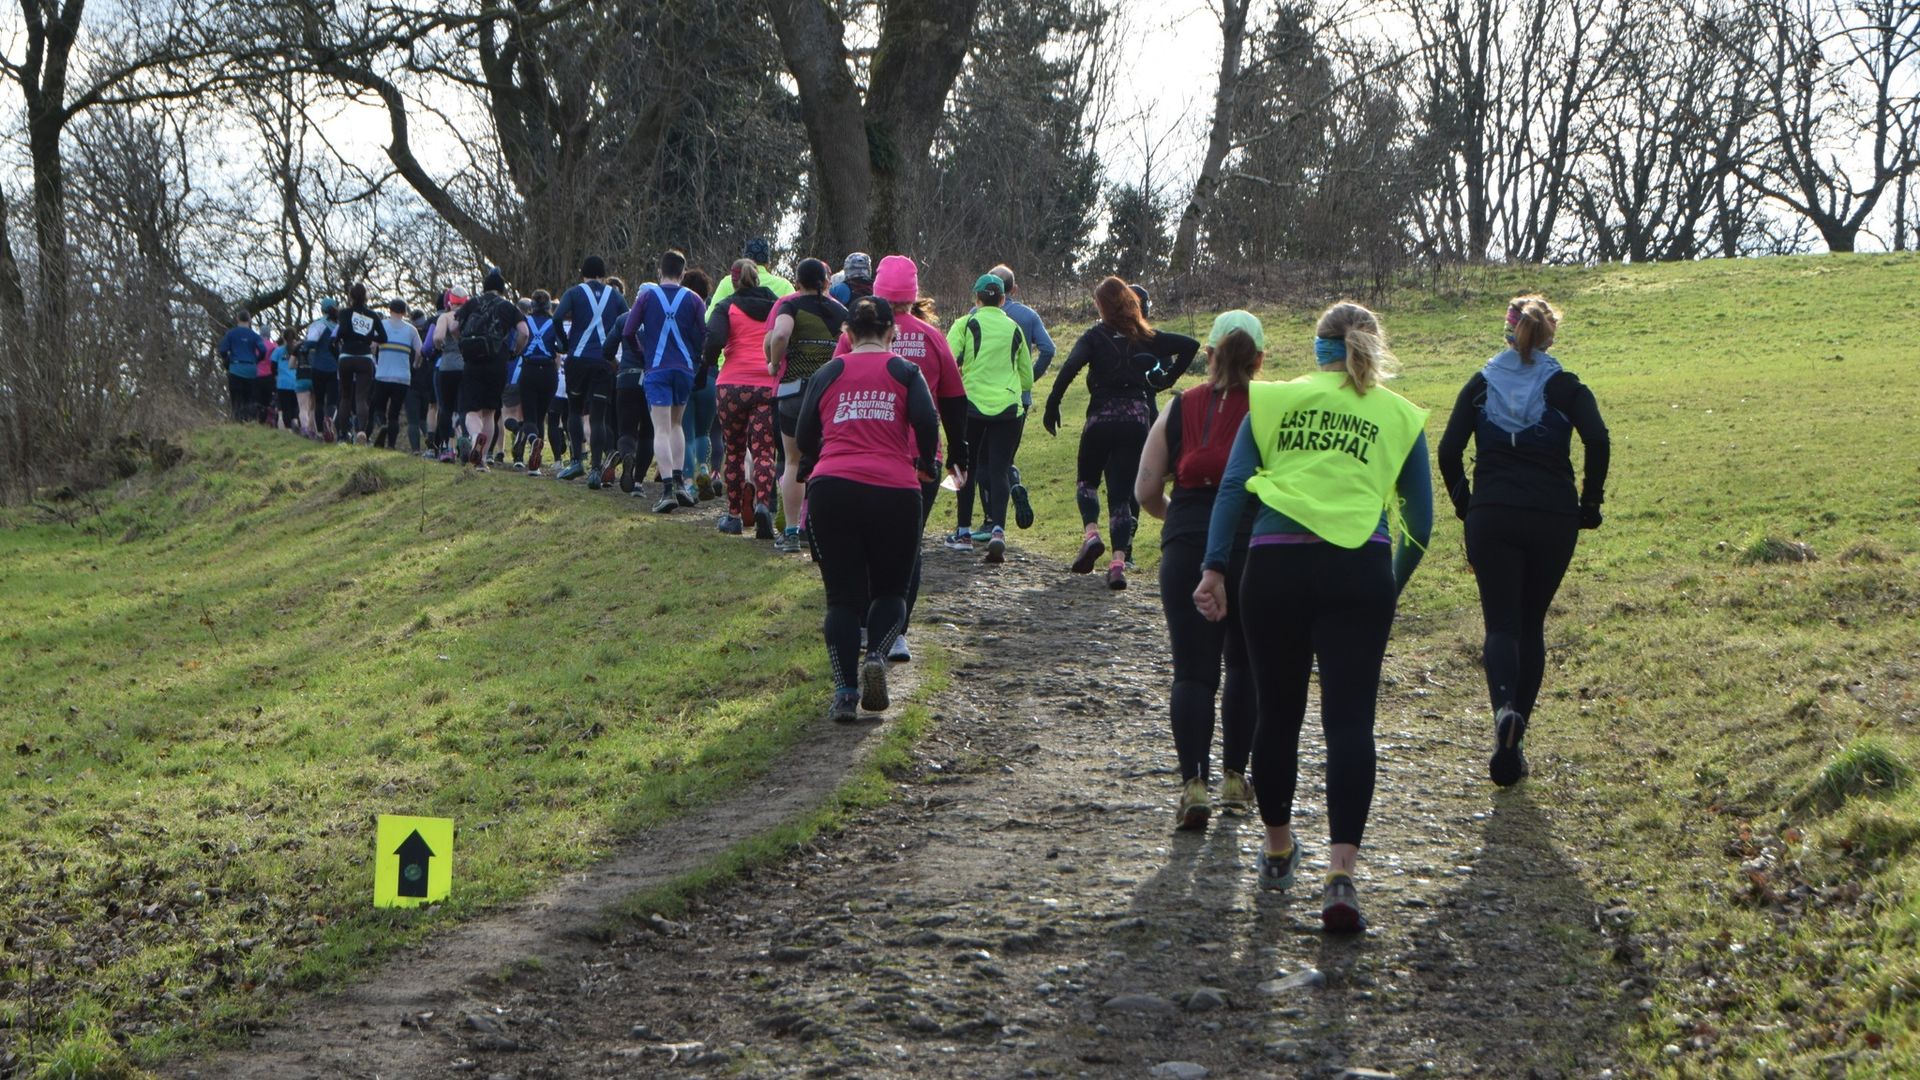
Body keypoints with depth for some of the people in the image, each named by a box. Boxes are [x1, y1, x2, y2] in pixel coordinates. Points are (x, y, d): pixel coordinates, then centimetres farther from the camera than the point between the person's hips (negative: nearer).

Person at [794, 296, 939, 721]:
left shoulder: (827, 373, 13)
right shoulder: (905, 371, 9)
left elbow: (803, 437, 12)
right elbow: (927, 422, -5)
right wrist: (926, 465, 13)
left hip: (831, 490, 1)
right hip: (895, 491, -1)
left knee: (843, 594, 7)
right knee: (891, 589, 16)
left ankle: (845, 690, -6)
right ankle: (876, 656, -11)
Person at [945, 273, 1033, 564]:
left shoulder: (966, 324, 0)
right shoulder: (1014, 328, 10)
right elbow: (1027, 377, 16)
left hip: (972, 403, -1)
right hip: (1009, 408, 1)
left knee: (968, 467, 12)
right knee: (999, 470, 0)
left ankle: (964, 532, 18)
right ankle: (998, 531, -19)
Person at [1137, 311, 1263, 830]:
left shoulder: (1180, 408, 6)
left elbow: (1145, 490, 4)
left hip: (1187, 548, 0)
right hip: (1255, 546, 0)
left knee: (1193, 671, 3)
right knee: (1245, 665, 18)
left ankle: (1194, 784, -10)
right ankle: (1234, 778, 23)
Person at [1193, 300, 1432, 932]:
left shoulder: (1274, 399, 14)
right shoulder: (1401, 416, 14)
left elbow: (1233, 486, 3)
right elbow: (1420, 523, 13)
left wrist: (1215, 567, -2)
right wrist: (1393, 586, 26)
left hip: (1276, 565, 1)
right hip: (1360, 572, -1)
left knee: (1278, 715, 14)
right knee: (1349, 721, -4)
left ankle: (1278, 852, 32)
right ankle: (1341, 874, -17)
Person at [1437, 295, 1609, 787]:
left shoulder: (1480, 385, 6)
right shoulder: (1566, 387, 2)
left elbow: (1449, 450, -2)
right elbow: (1598, 441, -13)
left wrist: (1464, 503, 10)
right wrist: (1589, 504, -2)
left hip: (1490, 519, 0)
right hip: (1552, 520, 0)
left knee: (1501, 622, 3)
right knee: (1531, 624, 12)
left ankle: (1504, 706, -28)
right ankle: (1513, 746, 11)